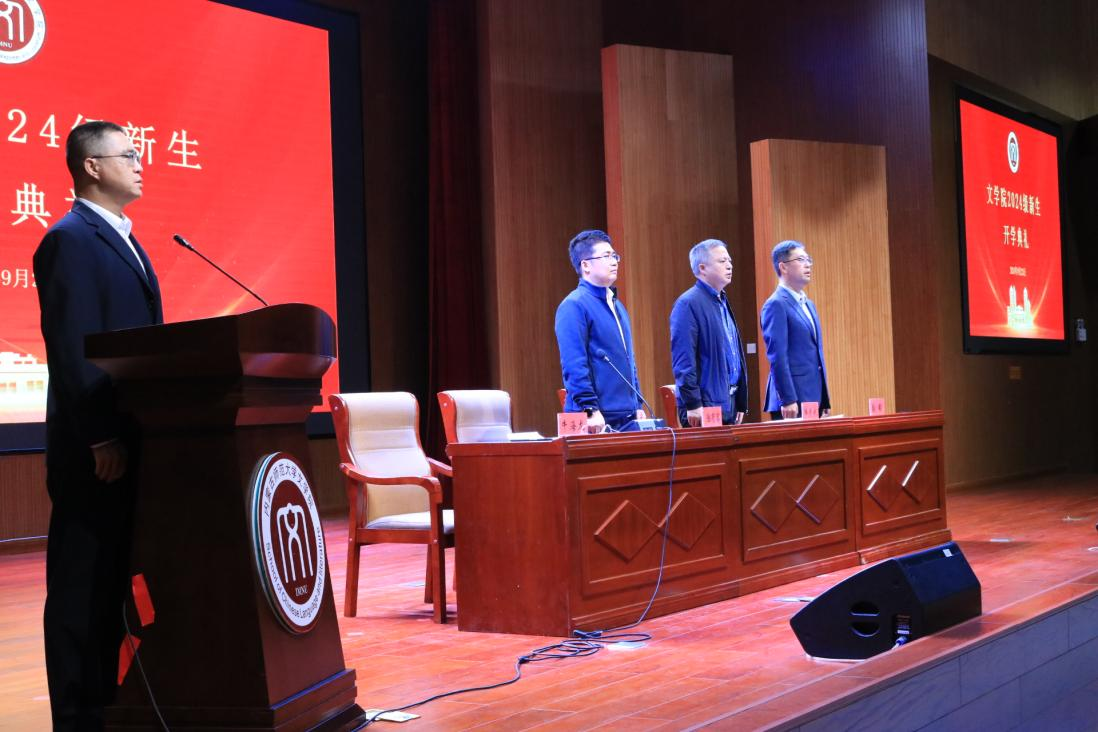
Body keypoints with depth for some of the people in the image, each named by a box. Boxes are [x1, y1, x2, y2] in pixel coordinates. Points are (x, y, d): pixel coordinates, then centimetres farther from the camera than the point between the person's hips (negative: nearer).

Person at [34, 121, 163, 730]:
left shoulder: (123, 241, 19)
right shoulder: (70, 240, -10)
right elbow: (71, 350, -17)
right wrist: (102, 439, -20)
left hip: (129, 440, 9)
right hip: (96, 449, -9)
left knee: (113, 582, 12)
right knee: (82, 587, -1)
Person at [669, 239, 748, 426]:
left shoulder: (722, 302, 16)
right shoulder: (688, 304, -11)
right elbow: (683, 361, -16)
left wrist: (740, 404, 17)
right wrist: (693, 404, -19)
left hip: (729, 404, 8)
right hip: (704, 407, -8)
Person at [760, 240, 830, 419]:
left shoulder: (808, 304, 18)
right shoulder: (776, 304, -9)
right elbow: (777, 357, -16)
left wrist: (825, 401, 17)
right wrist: (788, 400, -20)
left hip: (814, 397, 8)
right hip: (792, 402, -8)